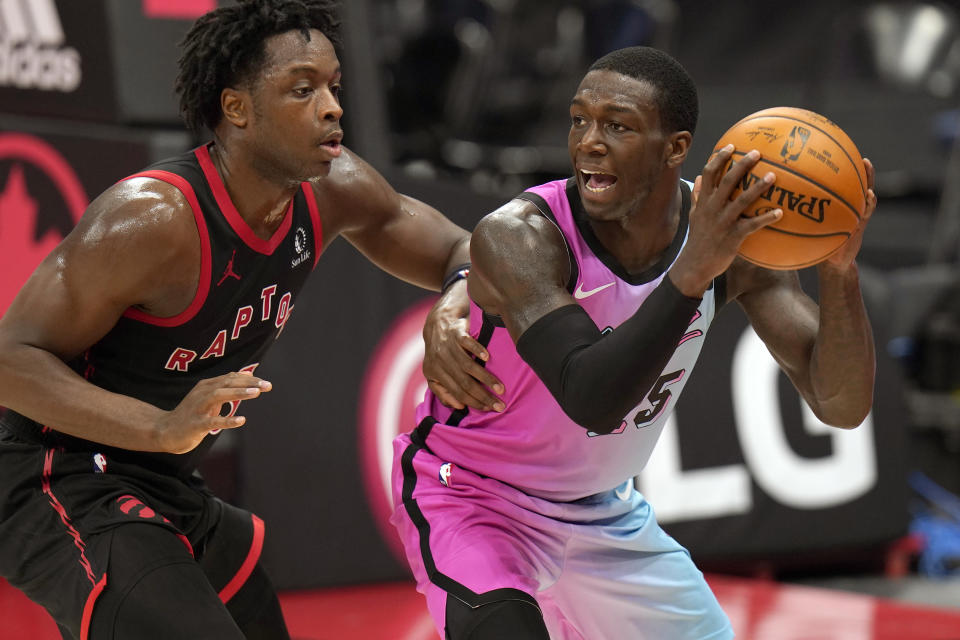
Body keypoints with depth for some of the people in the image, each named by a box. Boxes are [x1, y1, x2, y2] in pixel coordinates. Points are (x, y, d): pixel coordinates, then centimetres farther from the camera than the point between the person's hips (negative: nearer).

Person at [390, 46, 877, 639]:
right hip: (472, 495, -6)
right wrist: (692, 272, -50)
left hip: (604, 509, 6)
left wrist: (839, 270, -33)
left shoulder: (731, 232, -13)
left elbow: (842, 406, -17)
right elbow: (592, 400, -42)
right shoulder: (518, 236, -29)